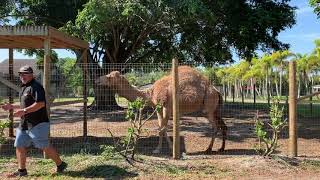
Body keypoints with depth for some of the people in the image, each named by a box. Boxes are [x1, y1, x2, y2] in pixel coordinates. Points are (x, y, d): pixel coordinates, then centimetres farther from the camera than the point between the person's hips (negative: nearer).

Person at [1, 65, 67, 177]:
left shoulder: (36, 87, -12)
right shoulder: (24, 88, 19)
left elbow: (41, 104, -25)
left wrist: (23, 111, -25)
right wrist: (12, 107, 19)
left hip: (38, 123, -9)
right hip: (24, 124, 10)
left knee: (44, 146, -6)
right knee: (19, 146, 9)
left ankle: (60, 165, 8)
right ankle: (21, 170, 20)